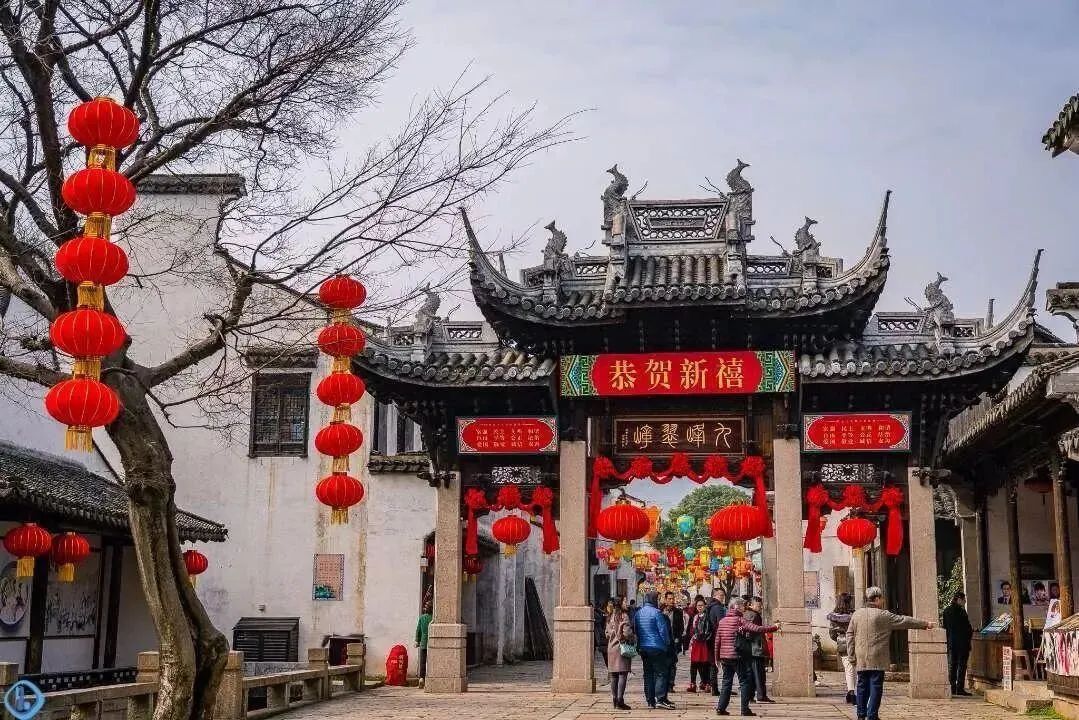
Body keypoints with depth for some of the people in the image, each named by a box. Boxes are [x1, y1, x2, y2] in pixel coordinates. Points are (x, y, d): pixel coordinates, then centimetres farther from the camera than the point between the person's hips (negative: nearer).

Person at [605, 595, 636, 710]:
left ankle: (615, 700, 14)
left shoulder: (610, 617, 9)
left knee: (614, 676, 11)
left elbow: (606, 633, 12)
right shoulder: (624, 616, -11)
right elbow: (627, 632, -18)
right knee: (622, 675, -5)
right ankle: (620, 701, -10)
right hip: (623, 647, -7)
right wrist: (633, 640, -2)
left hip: (611, 648, 7)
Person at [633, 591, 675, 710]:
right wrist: (667, 643, 1)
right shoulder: (656, 612, -13)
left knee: (648, 674, 11)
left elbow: (635, 630, 14)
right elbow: (663, 630, -12)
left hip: (643, 647, 7)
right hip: (657, 647, -7)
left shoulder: (638, 613, 10)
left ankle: (650, 701, 11)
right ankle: (660, 699, -12)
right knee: (660, 673, -4)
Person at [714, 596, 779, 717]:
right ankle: (745, 709, 0)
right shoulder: (740, 620, -9)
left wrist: (717, 657, 17)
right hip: (738, 656, -6)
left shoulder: (722, 621, 9)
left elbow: (717, 640, 10)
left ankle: (720, 708, 7)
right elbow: (757, 629, -19)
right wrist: (774, 627, -13)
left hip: (724, 656, 6)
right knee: (744, 681, 3)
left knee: (726, 682, 12)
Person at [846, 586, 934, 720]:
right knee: (876, 686, 0)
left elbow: (850, 634, 8)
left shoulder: (857, 614, 8)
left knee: (862, 685, 10)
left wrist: (852, 654, 11)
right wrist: (925, 624, 11)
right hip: (877, 659, -5)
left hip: (861, 659, 5)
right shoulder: (883, 615, -6)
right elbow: (904, 621, 1)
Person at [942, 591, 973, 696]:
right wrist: (971, 632, 6)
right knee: (962, 665, -2)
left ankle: (952, 688, 10)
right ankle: (960, 688, -3)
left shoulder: (946, 611, 7)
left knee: (952, 665, 10)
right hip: (962, 641, -6)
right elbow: (967, 626, -13)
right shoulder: (961, 610, -14)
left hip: (950, 642, 6)